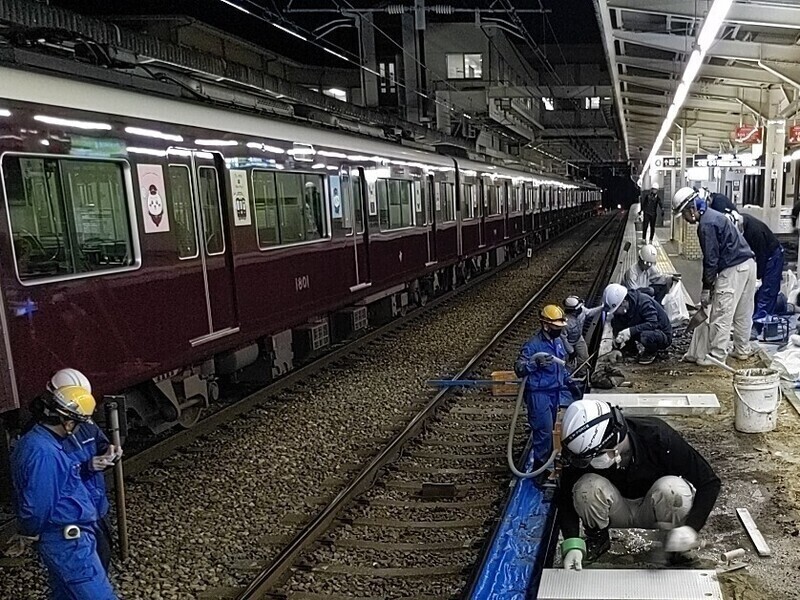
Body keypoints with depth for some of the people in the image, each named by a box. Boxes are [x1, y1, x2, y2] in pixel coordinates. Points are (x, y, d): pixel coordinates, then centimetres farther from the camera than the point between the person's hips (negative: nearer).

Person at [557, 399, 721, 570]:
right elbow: (566, 498, -16)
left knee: (673, 488, -34)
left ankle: (676, 543, -4)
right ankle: (597, 537, -1)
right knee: (587, 487, -32)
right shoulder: (583, 453, -26)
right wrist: (572, 544, -30)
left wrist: (691, 527, -34)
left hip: (652, 510, -1)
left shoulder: (658, 437, -29)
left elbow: (710, 483, -21)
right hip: (617, 510, 1)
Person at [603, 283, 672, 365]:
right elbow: (617, 330, -4)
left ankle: (651, 352, -6)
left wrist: (631, 331, -43)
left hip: (663, 336, -7)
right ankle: (631, 350, 7)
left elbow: (652, 324, -38)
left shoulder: (644, 302, -29)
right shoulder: (621, 310, -9)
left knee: (646, 336, -41)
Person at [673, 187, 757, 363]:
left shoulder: (706, 224, -16)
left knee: (721, 315, -5)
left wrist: (706, 289, -11)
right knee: (743, 313, 17)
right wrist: (710, 283, 18)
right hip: (748, 263, 10)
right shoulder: (713, 215, 16)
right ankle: (742, 350, 28)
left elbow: (711, 259, -17)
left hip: (733, 269, -10)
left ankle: (717, 355, -1)